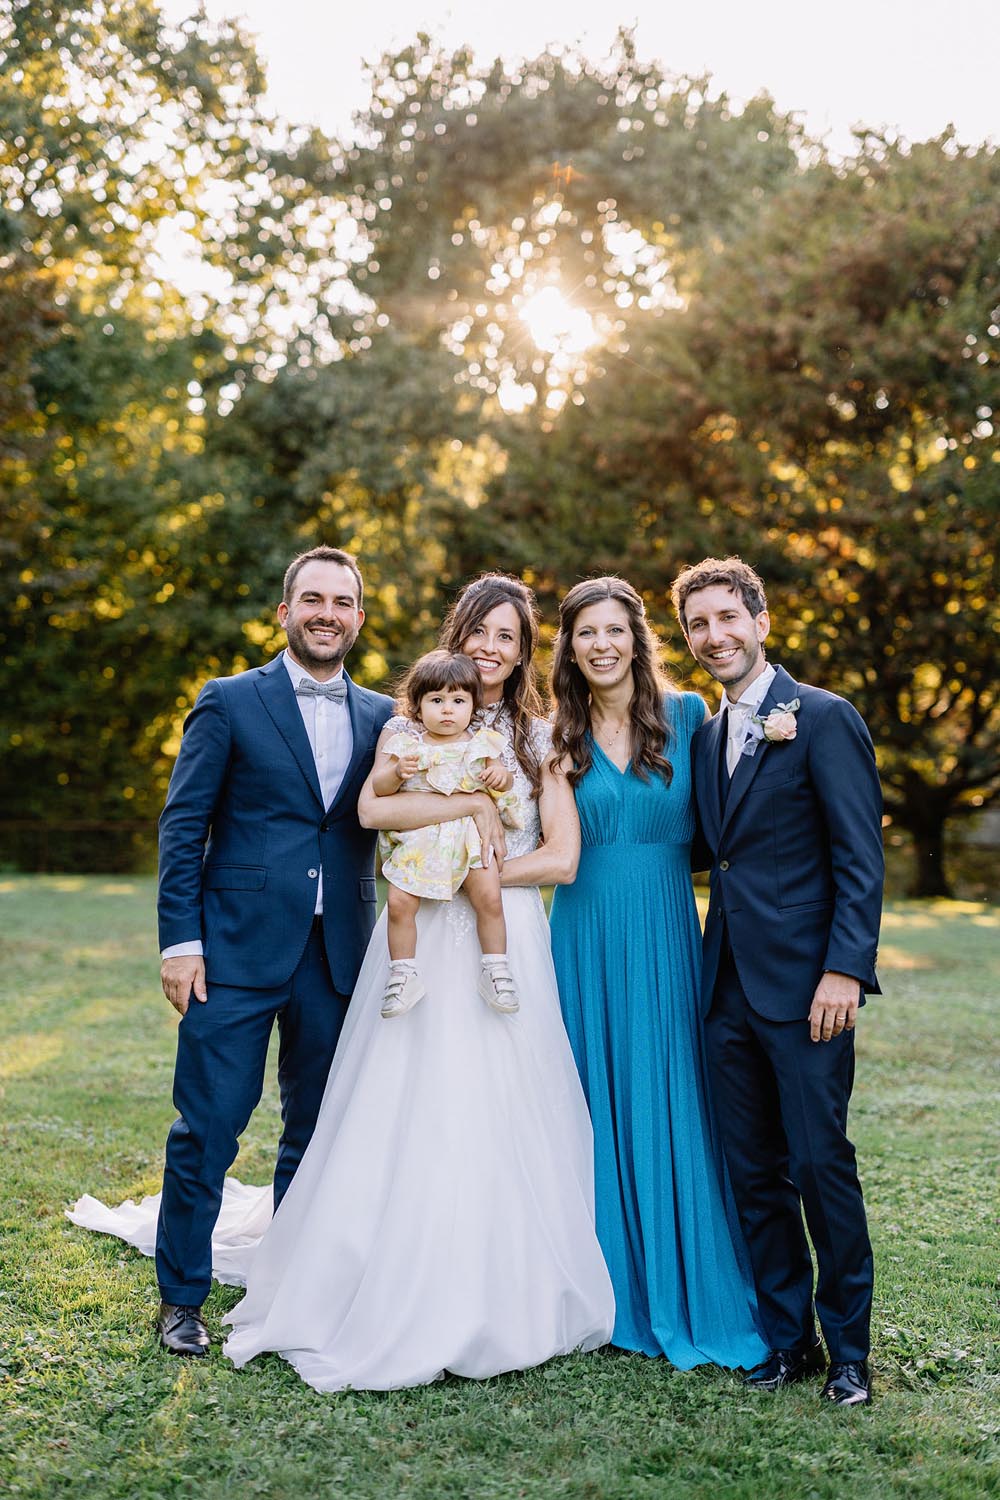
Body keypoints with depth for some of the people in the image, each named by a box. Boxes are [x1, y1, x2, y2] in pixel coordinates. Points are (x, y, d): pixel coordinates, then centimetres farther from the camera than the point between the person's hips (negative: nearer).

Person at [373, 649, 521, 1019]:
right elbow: (377, 787, -3)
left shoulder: (480, 744, 5)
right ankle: (402, 972, 3)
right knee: (399, 903, -13)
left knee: (490, 899, -13)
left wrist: (502, 776, -9)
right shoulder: (405, 743, 1)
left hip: (470, 839, 1)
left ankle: (495, 968, 4)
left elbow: (503, 781, 15)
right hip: (416, 842, 0)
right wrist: (398, 771, -23)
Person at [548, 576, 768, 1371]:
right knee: (596, 1106, 6)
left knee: (667, 1109, 3)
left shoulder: (687, 713, 3)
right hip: (586, 939, 1)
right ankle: (610, 1291, 21)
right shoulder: (558, 738, 6)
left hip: (664, 937, -1)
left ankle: (683, 1292, 19)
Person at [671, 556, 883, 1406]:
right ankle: (788, 1339, 24)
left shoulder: (823, 718, -6)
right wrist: (713, 971, 7)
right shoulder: (707, 738, 15)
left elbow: (860, 858, -11)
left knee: (821, 1163, -1)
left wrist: (845, 969, -17)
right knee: (755, 1174, 11)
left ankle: (848, 1350, 15)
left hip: (805, 984, -6)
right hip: (730, 987, 7)